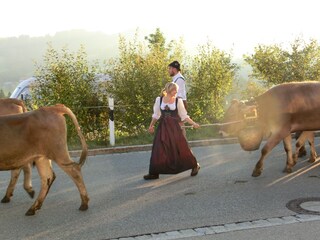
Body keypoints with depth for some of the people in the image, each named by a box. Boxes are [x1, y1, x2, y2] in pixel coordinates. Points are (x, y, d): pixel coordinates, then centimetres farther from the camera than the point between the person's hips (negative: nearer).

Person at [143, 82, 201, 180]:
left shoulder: (178, 101, -2)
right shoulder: (159, 100, 3)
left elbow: (184, 116, 2)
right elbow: (156, 115, 15)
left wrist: (193, 123, -8)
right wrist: (151, 125, 21)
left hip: (174, 127, -2)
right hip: (163, 127, 2)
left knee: (181, 148, -3)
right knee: (159, 150, -1)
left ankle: (194, 166, 15)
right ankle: (154, 173, 7)